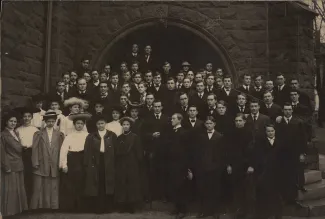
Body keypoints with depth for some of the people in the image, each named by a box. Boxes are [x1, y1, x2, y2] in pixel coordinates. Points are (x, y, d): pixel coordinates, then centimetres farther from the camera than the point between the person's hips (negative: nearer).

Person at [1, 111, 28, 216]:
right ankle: (9, 211, 9)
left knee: (19, 189, 13)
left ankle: (19, 208, 23)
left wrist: (20, 163, 11)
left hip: (19, 165, 7)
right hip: (10, 165, -7)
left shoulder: (16, 134, 14)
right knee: (10, 189, -1)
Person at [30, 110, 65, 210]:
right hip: (41, 167, -1)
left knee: (53, 192, 4)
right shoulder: (38, 134, 8)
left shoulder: (60, 135, 10)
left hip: (55, 168, 1)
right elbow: (35, 150, 2)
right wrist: (35, 164, -6)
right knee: (39, 192, 2)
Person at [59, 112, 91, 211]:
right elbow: (63, 150, -3)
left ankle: (80, 206, 19)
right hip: (71, 161, -1)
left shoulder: (87, 136, 4)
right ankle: (69, 206, 14)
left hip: (83, 162, 1)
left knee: (81, 185, 7)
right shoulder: (69, 136, 2)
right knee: (69, 185, 2)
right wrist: (64, 164, -11)